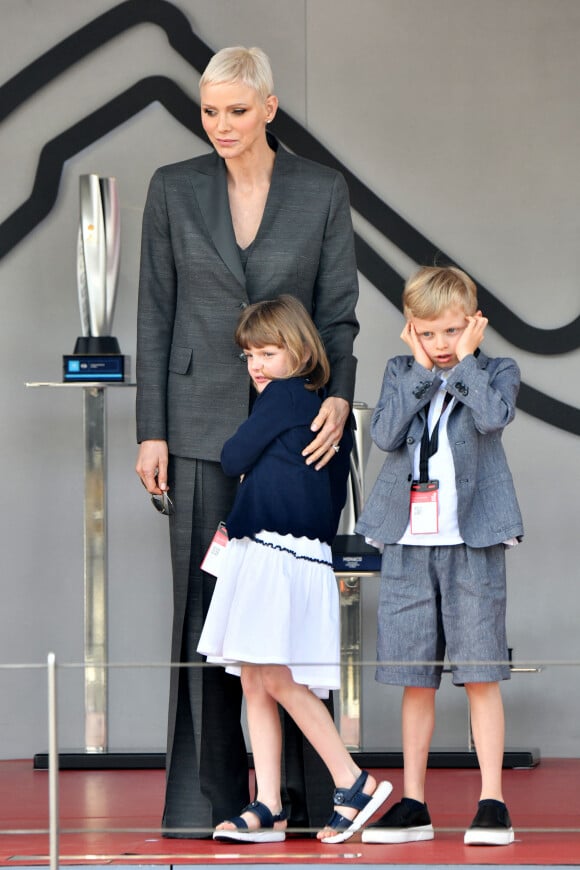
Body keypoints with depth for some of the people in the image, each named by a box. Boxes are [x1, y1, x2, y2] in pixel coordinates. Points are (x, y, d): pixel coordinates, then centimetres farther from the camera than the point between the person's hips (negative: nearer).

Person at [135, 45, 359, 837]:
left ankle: (309, 794, 8)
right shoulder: (174, 189, 5)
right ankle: (208, 800, 6)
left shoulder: (323, 192, 4)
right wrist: (152, 431, -1)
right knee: (206, 603, 1)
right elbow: (155, 315, 5)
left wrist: (338, 397, -14)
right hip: (203, 424, 0)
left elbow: (339, 312, 3)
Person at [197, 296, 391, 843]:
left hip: (281, 555, -10)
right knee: (255, 683, 6)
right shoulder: (323, 410, 17)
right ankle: (267, 809, 5)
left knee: (279, 679, -10)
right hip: (257, 556, 10)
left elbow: (233, 459, -7)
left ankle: (353, 783, -5)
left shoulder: (282, 396, -8)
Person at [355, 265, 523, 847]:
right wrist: (422, 370, -7)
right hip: (409, 543, 3)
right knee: (414, 680, 7)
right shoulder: (400, 374, 10)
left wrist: (464, 361, -10)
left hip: (472, 543, -3)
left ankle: (492, 800, 3)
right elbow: (385, 433, -8)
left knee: (480, 674, -3)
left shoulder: (496, 372, 3)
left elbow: (493, 417, -19)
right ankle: (413, 803, 13)